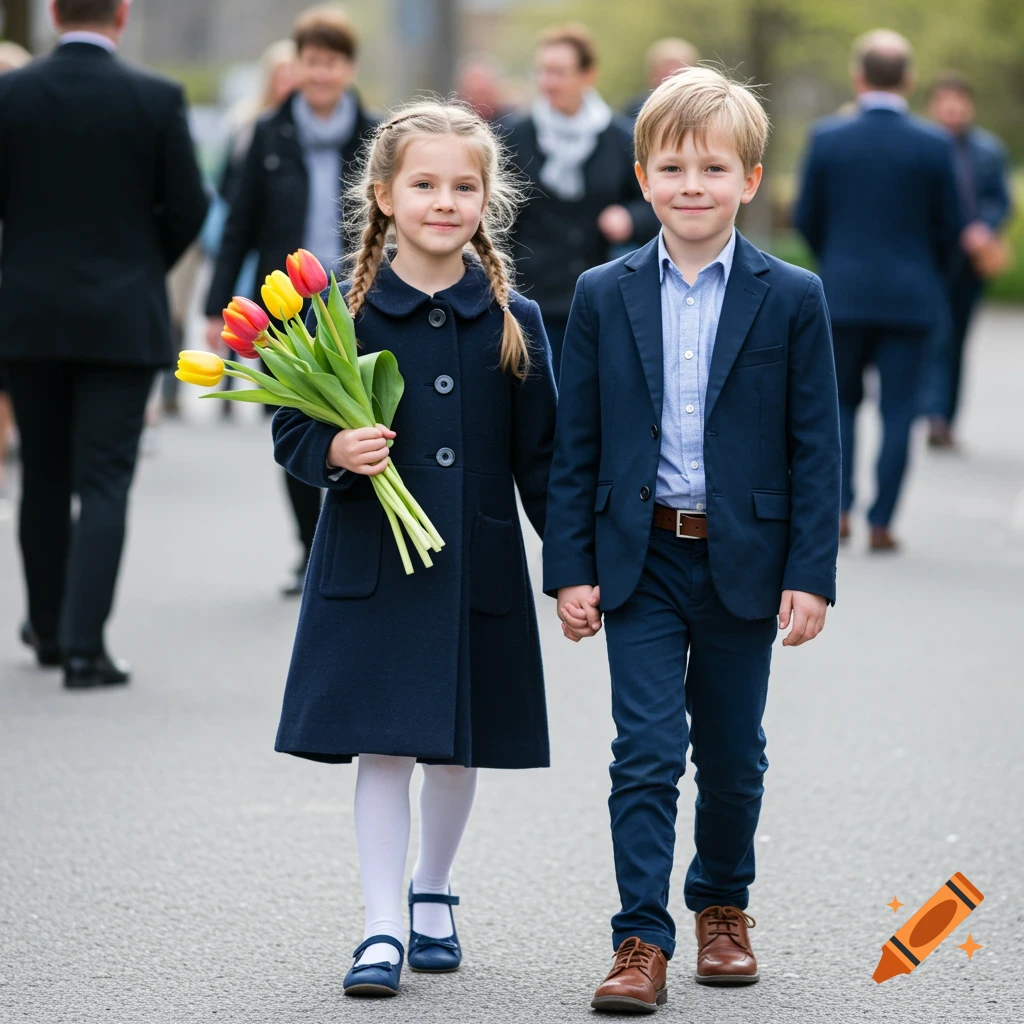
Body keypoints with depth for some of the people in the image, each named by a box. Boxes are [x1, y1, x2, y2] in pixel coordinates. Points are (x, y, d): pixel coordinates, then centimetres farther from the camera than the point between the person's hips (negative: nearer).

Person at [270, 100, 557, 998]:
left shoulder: (514, 322, 1)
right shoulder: (344, 315, -3)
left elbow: (538, 455, 6)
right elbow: (292, 429, 1)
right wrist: (334, 453, -20)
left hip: (478, 568, 2)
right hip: (372, 564, -2)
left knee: (460, 748, 11)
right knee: (382, 746, -2)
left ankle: (432, 893, 33)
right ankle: (382, 928, 5)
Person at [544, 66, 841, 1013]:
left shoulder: (792, 299, -2)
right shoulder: (603, 297, 2)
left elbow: (815, 447, -1)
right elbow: (576, 445, 4)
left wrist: (811, 573, -6)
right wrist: (570, 569, -1)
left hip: (743, 560, 0)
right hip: (641, 560, 0)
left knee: (732, 756, 12)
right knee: (646, 755, -6)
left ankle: (723, 904, 33)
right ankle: (642, 942, -4)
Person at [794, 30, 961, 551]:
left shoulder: (827, 137, -5)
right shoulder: (933, 145, -8)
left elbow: (807, 219, 3)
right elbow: (948, 228, 0)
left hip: (844, 293, 1)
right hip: (910, 296, -1)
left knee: (841, 401, 16)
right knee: (898, 410, 5)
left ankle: (838, 508, 6)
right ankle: (881, 523, 2)